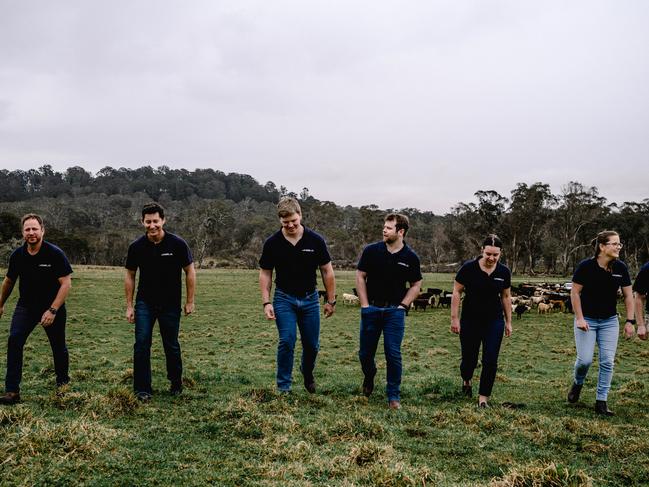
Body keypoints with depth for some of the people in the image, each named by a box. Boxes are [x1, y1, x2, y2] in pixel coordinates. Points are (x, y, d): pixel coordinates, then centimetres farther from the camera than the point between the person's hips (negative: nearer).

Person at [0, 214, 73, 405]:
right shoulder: (17, 255, -5)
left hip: (53, 307, -2)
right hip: (26, 306, 3)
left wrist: (52, 310, -24)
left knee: (58, 347, 9)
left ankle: (62, 384, 34)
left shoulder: (55, 254, -17)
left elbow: (66, 283, -17)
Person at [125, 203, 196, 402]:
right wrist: (129, 305, 2)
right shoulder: (136, 247, -6)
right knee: (141, 343, -10)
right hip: (145, 303, 1)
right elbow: (130, 276, 5)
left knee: (171, 345, 8)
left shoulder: (177, 244, -12)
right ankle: (142, 389, -1)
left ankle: (176, 383, 30)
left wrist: (190, 301, -2)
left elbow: (189, 272, -3)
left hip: (170, 304, -1)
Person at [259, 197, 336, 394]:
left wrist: (331, 300, -1)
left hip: (310, 298, 1)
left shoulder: (315, 240, -10)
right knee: (287, 341, -11)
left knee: (312, 344, 9)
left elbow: (327, 271, -2)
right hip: (284, 298, -1)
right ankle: (283, 387, 2)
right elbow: (265, 273, -1)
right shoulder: (272, 243, -9)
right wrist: (266, 302, -9)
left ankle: (307, 372, 39)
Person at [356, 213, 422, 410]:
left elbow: (416, 285, 8)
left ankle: (394, 396, 7)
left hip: (394, 311, -1)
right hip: (371, 309, 1)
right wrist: (365, 305, -2)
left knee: (393, 354, -4)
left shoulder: (410, 257, -2)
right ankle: (369, 378, 40)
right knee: (365, 353, 9)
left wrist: (403, 305, -3)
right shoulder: (371, 251, -3)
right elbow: (360, 276, 3)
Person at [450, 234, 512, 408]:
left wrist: (508, 322, 12)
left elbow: (506, 297, 10)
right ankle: (466, 381, 41)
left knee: (490, 361, -4)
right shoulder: (468, 268, -11)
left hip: (494, 322, 2)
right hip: (470, 320, -2)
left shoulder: (504, 272, -2)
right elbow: (456, 292, -4)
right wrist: (454, 318, -7)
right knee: (469, 359, 7)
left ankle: (483, 397, 8)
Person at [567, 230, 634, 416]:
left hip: (609, 322, 3)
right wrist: (579, 318, -12)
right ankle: (577, 384, 25)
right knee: (585, 360, -7)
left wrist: (630, 321, -3)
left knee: (607, 361, -2)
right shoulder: (586, 266, -15)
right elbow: (575, 292, -9)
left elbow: (628, 296, 3)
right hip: (587, 320, -3)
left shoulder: (620, 268, -5)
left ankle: (601, 401, 7)